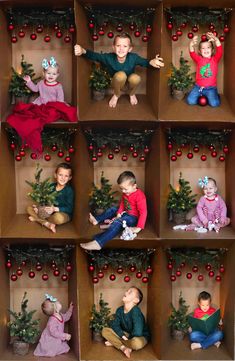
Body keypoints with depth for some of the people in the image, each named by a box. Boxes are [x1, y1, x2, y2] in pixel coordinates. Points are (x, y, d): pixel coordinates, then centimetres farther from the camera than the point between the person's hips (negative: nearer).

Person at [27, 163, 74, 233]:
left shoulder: (69, 190, -12)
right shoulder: (51, 186, 3)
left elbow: (69, 208, -18)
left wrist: (55, 209, -31)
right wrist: (38, 207, -12)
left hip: (64, 214, -6)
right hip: (50, 212, 6)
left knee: (59, 218, -42)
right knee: (29, 208, 0)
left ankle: (38, 218, -16)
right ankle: (46, 223, -22)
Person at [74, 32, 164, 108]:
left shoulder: (133, 57, -25)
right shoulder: (108, 58, -27)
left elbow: (144, 62, -16)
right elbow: (94, 55, -28)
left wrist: (151, 62, -42)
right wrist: (83, 51, -52)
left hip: (129, 82, 2)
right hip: (116, 83, -1)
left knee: (135, 78, -35)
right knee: (121, 75, -37)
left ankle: (132, 94, 4)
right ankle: (116, 95, -3)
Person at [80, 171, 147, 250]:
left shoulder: (139, 196, -23)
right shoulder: (126, 193, 4)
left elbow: (143, 212, -29)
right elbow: (122, 205, 13)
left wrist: (139, 228, -37)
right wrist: (118, 214, -7)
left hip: (133, 217, -10)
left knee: (117, 223, -32)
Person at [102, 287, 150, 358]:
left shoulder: (136, 311, -28)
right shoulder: (120, 310, -7)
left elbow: (137, 332, -34)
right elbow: (115, 325, -5)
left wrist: (128, 338, -17)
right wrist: (123, 336, -21)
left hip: (140, 337, -6)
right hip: (125, 334, 6)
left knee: (137, 343, -42)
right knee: (105, 330, -9)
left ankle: (115, 342, -16)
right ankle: (123, 348, -23)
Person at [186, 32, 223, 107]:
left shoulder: (215, 59, 1)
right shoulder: (199, 59, 3)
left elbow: (220, 51, -18)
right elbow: (192, 54, -16)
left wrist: (216, 40, -39)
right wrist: (191, 45, -40)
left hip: (211, 87, -2)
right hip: (198, 86, 2)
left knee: (214, 103, -21)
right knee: (190, 101, -14)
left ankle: (215, 95, 16)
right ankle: (200, 96, 18)